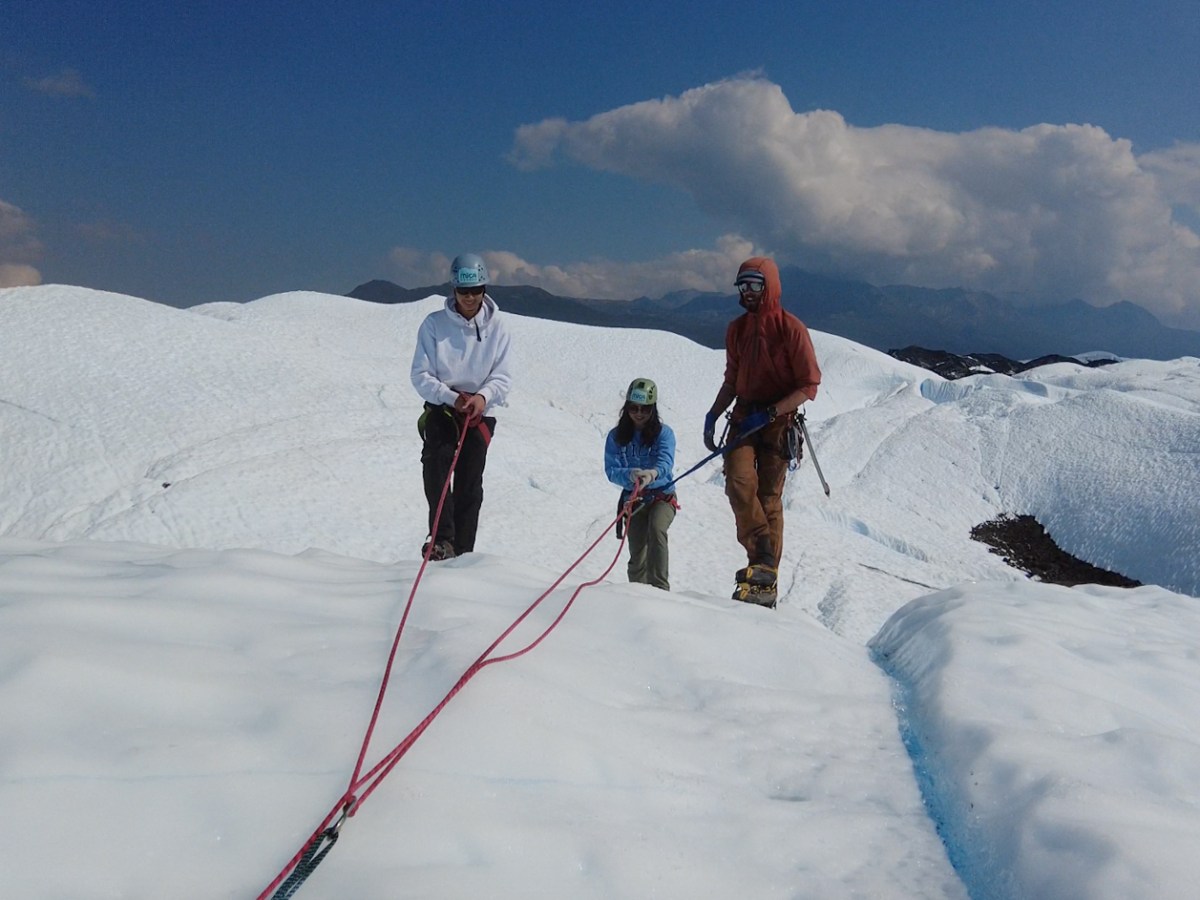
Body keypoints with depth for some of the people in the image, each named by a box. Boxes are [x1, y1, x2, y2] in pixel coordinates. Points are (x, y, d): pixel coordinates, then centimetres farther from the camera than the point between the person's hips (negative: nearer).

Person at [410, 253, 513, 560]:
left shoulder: (496, 326, 1)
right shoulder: (435, 324, -2)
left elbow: (502, 376, 0)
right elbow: (421, 375, -4)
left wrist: (483, 396, -21)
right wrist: (452, 397, -20)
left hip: (478, 414, 2)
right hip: (440, 408, -1)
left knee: (470, 485, 0)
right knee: (436, 458, -28)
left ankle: (461, 554, 6)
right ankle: (441, 538, -32)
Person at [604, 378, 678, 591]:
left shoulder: (663, 433, -4)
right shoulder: (616, 437, 0)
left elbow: (666, 463, -20)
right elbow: (611, 470, -9)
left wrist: (653, 473, -43)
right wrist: (630, 475, -32)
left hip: (662, 495, -2)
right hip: (634, 497, 2)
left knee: (656, 529, -30)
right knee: (637, 554, -3)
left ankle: (660, 587, -30)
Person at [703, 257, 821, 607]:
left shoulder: (791, 328, -7)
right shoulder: (736, 329, 11)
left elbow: (809, 386, -9)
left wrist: (768, 413, -18)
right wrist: (712, 415, 8)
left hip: (778, 420, -4)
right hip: (744, 417, 4)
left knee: (768, 497, -3)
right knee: (739, 480, -20)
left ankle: (767, 581, 3)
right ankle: (762, 559, -13)